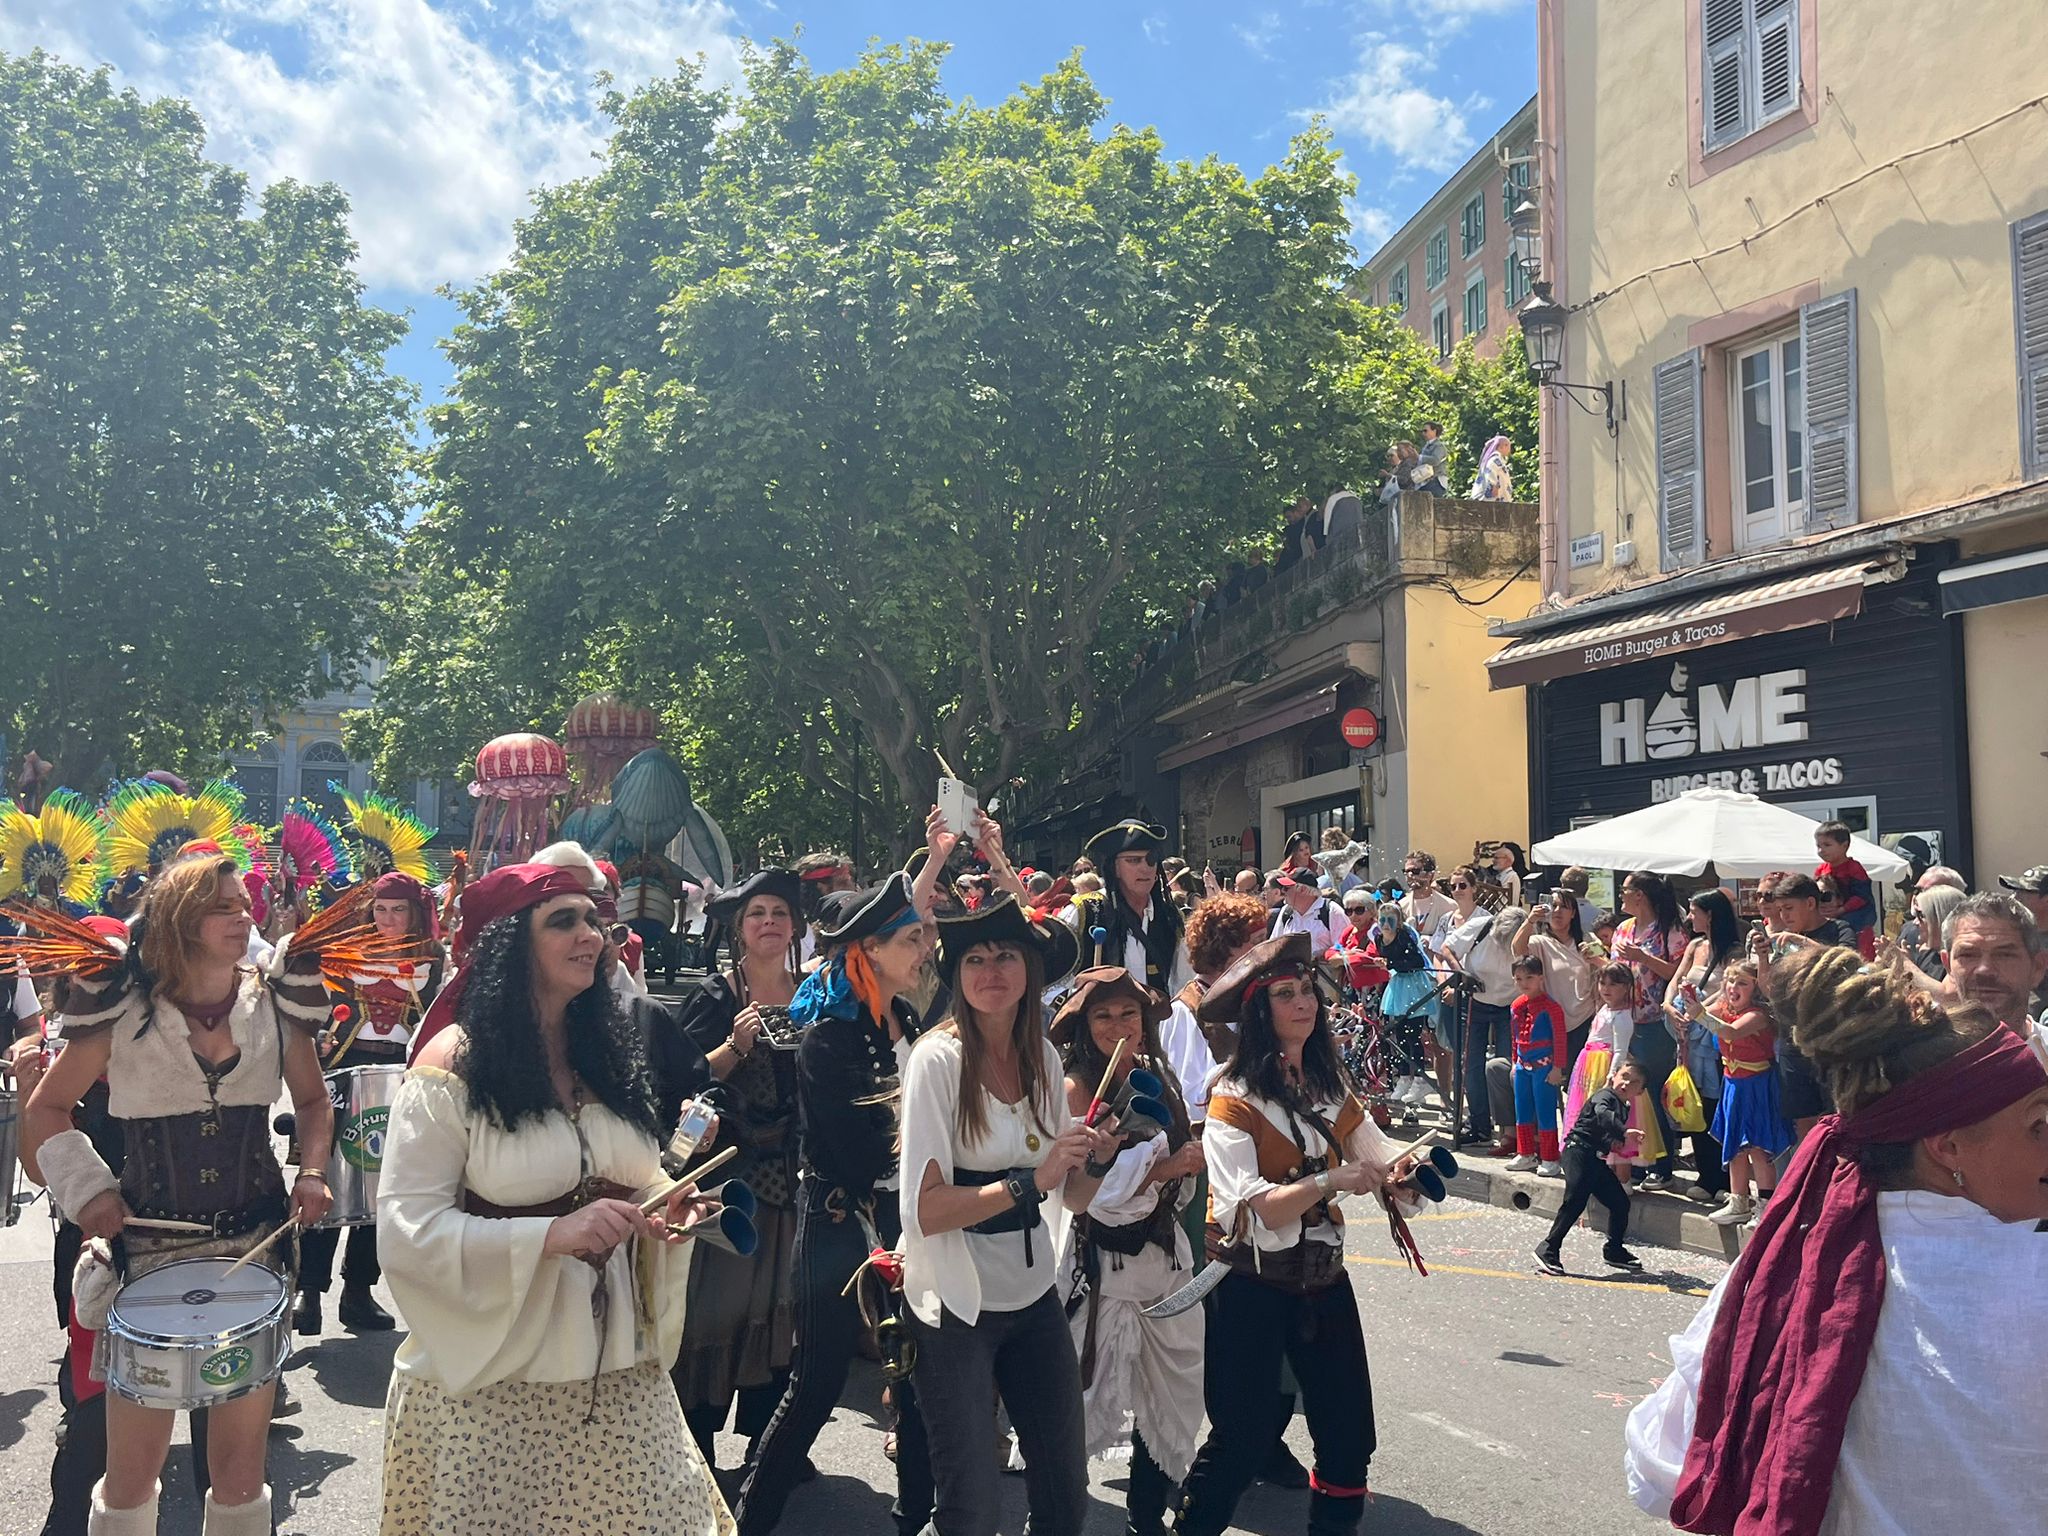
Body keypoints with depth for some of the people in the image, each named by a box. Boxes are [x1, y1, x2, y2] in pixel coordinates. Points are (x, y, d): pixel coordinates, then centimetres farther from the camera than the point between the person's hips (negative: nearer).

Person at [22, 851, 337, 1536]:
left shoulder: (274, 1003, -1)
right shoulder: (125, 1012, -7)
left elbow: (313, 1101, 13)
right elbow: (46, 1110, 6)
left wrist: (312, 1172, -2)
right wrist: (85, 1188, -7)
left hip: (256, 1244, 2)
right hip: (150, 1245, -1)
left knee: (241, 1469, 10)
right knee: (130, 1475, 7)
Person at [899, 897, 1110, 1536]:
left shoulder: (1043, 1056, 1)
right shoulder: (938, 1058, -16)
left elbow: (1071, 1195, 9)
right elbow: (923, 1210, -21)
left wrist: (1094, 1159, -11)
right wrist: (1030, 1181, -25)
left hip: (1034, 1297, 6)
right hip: (957, 1306, -6)